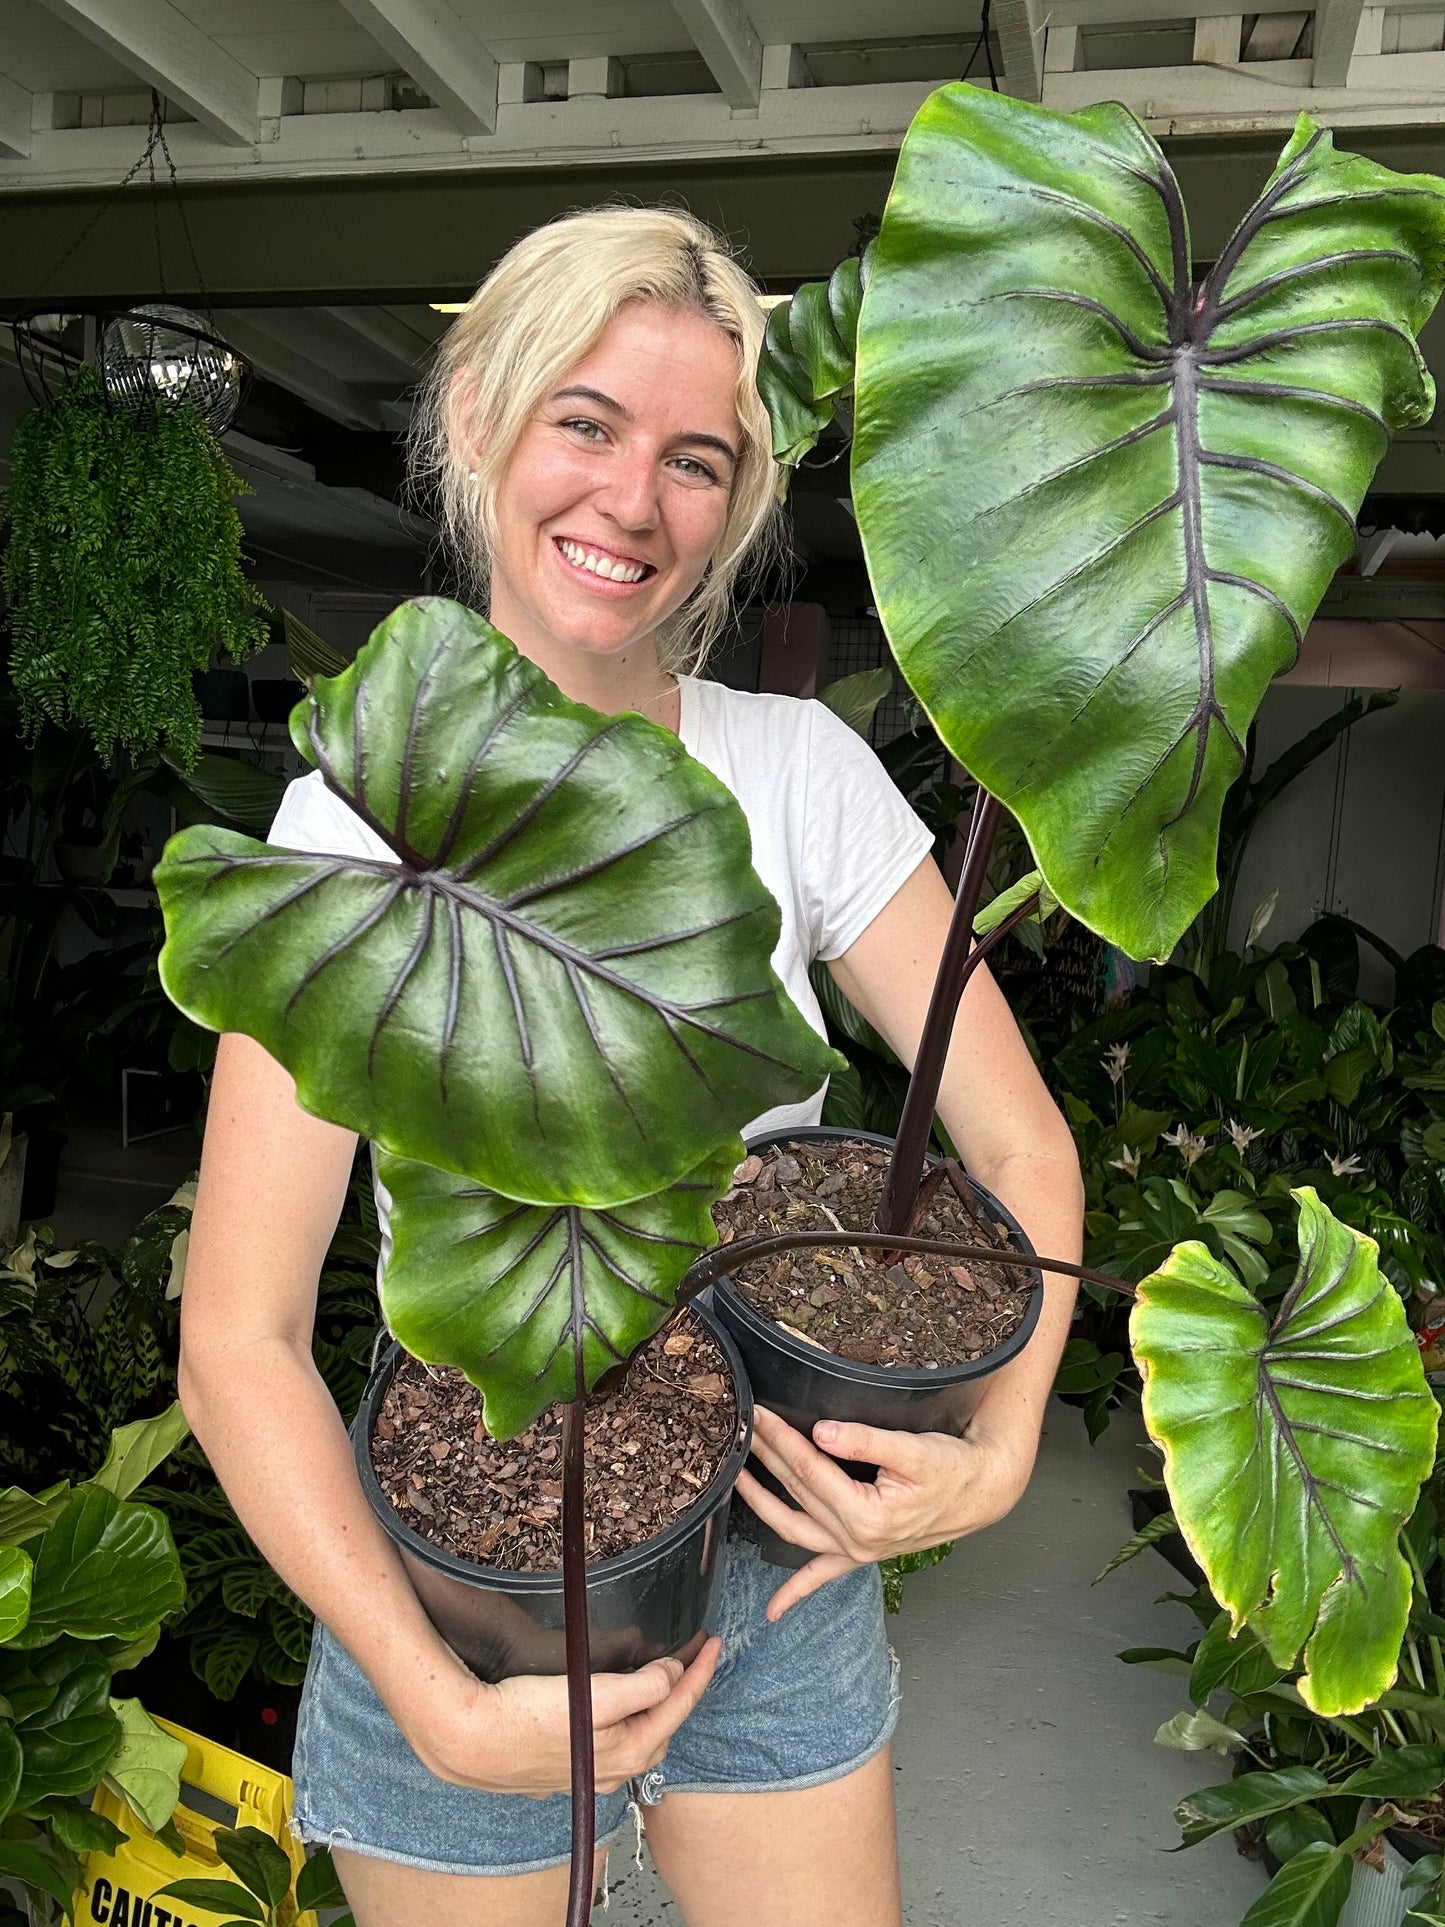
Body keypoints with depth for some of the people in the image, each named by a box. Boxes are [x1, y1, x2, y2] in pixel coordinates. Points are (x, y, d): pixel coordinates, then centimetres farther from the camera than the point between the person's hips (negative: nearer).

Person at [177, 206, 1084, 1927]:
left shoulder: (801, 770, -8)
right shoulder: (363, 811, -14)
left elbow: (1020, 1149, -5)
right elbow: (238, 1341, -16)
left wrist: (996, 1447, -20)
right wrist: (445, 1712, -23)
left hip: (779, 1562, 2)